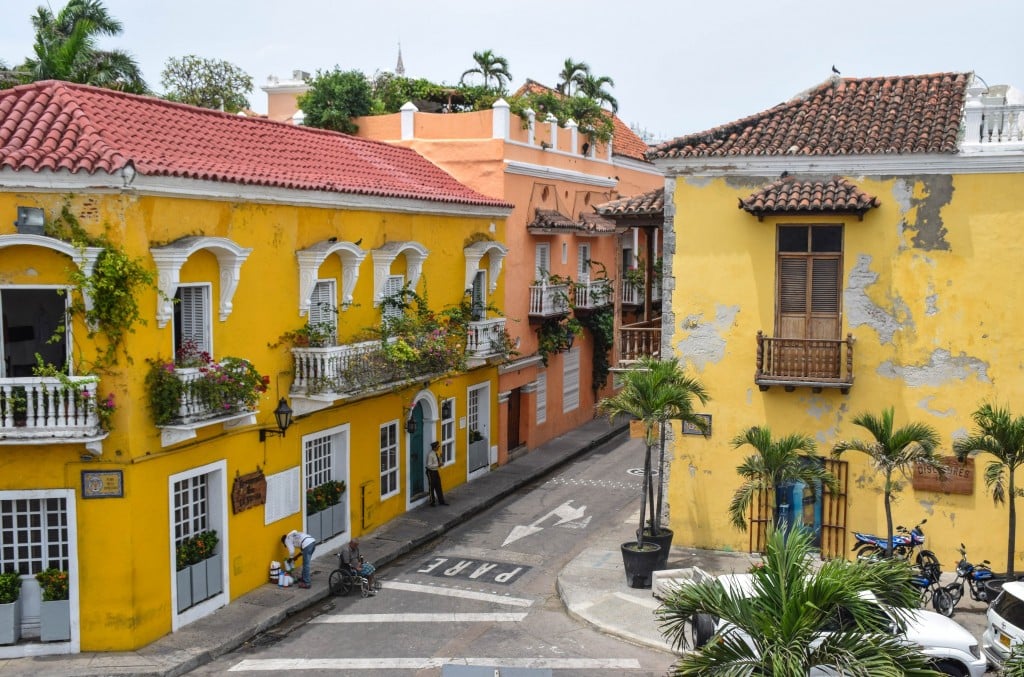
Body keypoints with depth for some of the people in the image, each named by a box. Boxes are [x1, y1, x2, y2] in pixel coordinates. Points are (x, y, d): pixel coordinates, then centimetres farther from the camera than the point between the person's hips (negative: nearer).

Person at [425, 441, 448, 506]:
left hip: (436, 471, 8)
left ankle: (441, 501, 22)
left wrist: (440, 458, -3)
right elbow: (429, 465, -24)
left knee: (438, 487, 14)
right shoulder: (430, 455, -22)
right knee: (432, 487, 6)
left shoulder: (436, 453, 4)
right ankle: (432, 502, 20)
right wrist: (437, 465, -27)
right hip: (431, 472, -8)